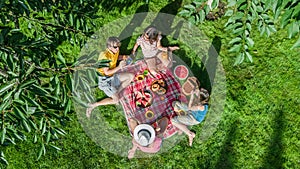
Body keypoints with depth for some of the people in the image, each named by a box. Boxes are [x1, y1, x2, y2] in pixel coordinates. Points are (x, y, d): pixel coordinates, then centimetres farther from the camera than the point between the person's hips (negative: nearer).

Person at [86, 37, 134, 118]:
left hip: (113, 76, 8)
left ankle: (116, 92, 2)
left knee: (131, 76, 3)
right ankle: (93, 105, -10)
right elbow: (107, 72, -26)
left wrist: (122, 57, 2)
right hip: (105, 80, -8)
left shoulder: (116, 51, -3)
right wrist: (119, 67, -28)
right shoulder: (105, 56, -27)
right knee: (115, 100, -18)